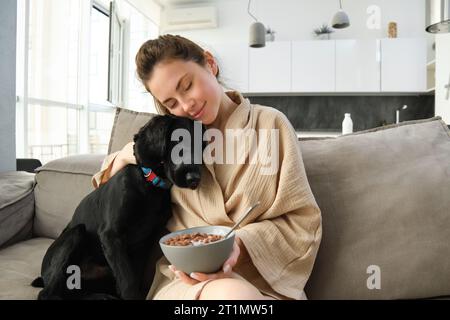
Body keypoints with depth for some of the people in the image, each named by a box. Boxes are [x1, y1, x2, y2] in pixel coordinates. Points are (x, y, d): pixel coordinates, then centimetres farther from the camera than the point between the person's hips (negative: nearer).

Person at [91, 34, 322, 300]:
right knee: (229, 294, -33)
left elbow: (303, 222, 0)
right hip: (181, 278, 1)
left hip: (260, 282, 0)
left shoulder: (271, 125, 3)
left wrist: (241, 245, -18)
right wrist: (124, 157, 3)